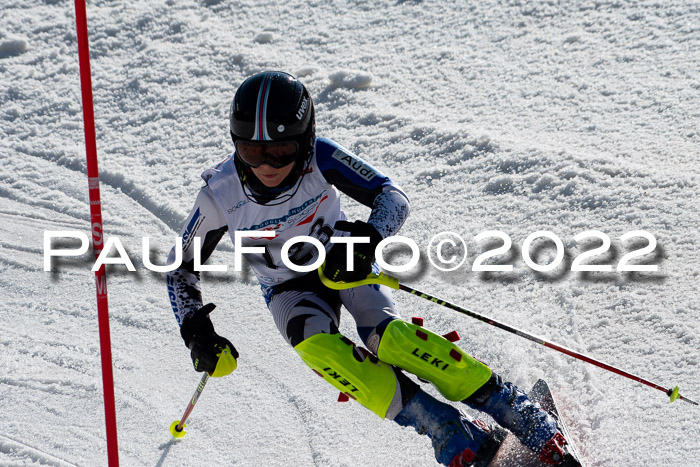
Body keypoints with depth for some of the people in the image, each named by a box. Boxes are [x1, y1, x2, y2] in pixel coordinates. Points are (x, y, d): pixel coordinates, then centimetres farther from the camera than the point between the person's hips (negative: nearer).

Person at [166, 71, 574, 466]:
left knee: (385, 336, -30)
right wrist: (196, 330, -22)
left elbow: (393, 196, -23)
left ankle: (526, 417, -23)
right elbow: (182, 268, -9)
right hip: (289, 287, 1)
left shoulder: (318, 157, -26)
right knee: (316, 346, -32)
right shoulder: (220, 195, -23)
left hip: (344, 261, -1)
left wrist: (368, 240, -43)